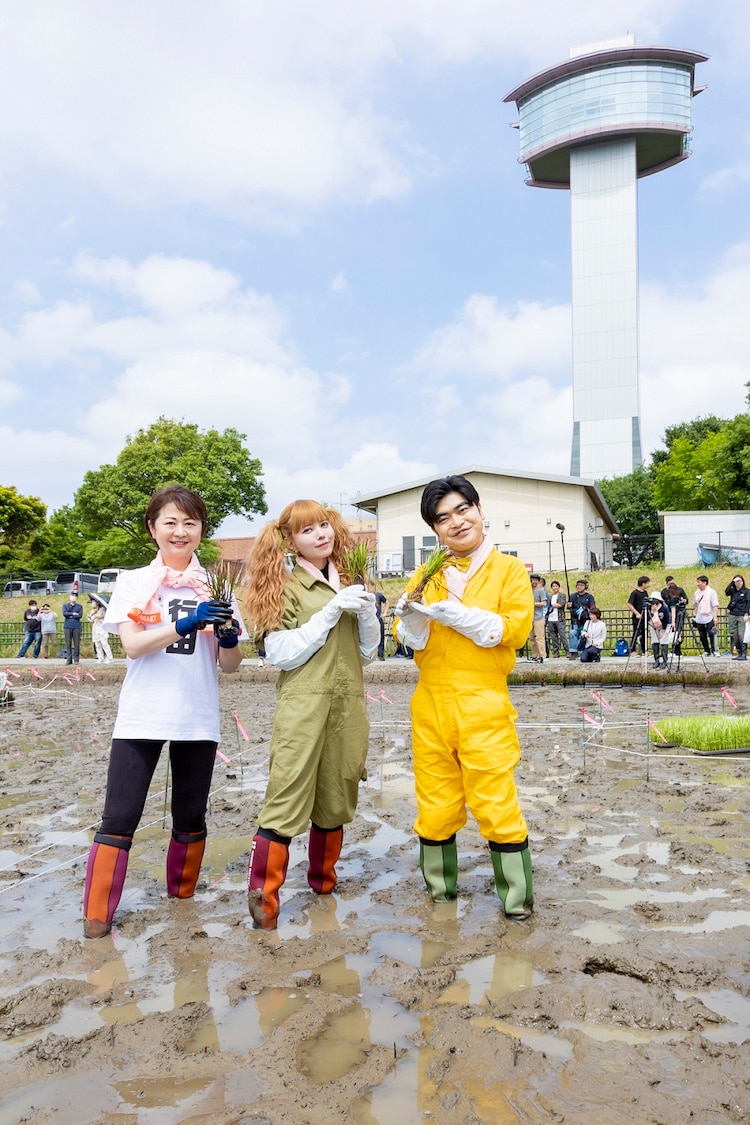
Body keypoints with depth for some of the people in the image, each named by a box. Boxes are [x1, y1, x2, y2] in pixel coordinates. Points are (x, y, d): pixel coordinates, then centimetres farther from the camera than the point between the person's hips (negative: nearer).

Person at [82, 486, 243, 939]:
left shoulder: (214, 589, 6)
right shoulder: (133, 582, 2)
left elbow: (230, 665, 5)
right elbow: (133, 645, -12)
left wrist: (228, 634, -17)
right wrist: (187, 623, -25)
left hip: (198, 721, 2)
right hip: (141, 719, -2)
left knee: (191, 818, 12)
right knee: (120, 817, -2)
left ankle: (183, 898, 31)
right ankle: (98, 913, 13)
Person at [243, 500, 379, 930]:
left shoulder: (347, 582, 14)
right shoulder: (286, 587, -1)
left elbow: (368, 650, 16)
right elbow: (282, 653, -11)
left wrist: (367, 610, -3)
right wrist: (332, 610, -15)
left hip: (347, 704, 5)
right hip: (303, 702, -5)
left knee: (335, 798, 13)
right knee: (287, 799, -7)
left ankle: (324, 883, 30)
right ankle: (262, 899, 1)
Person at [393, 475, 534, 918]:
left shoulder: (509, 570, 2)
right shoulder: (427, 573, 11)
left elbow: (515, 630, -11)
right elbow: (407, 637, 6)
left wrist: (454, 610, -17)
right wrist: (411, 614, -16)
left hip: (483, 706, -3)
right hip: (430, 704, 4)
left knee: (497, 805, -2)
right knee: (435, 805, 11)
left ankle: (518, 902, 15)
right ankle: (441, 891, 30)